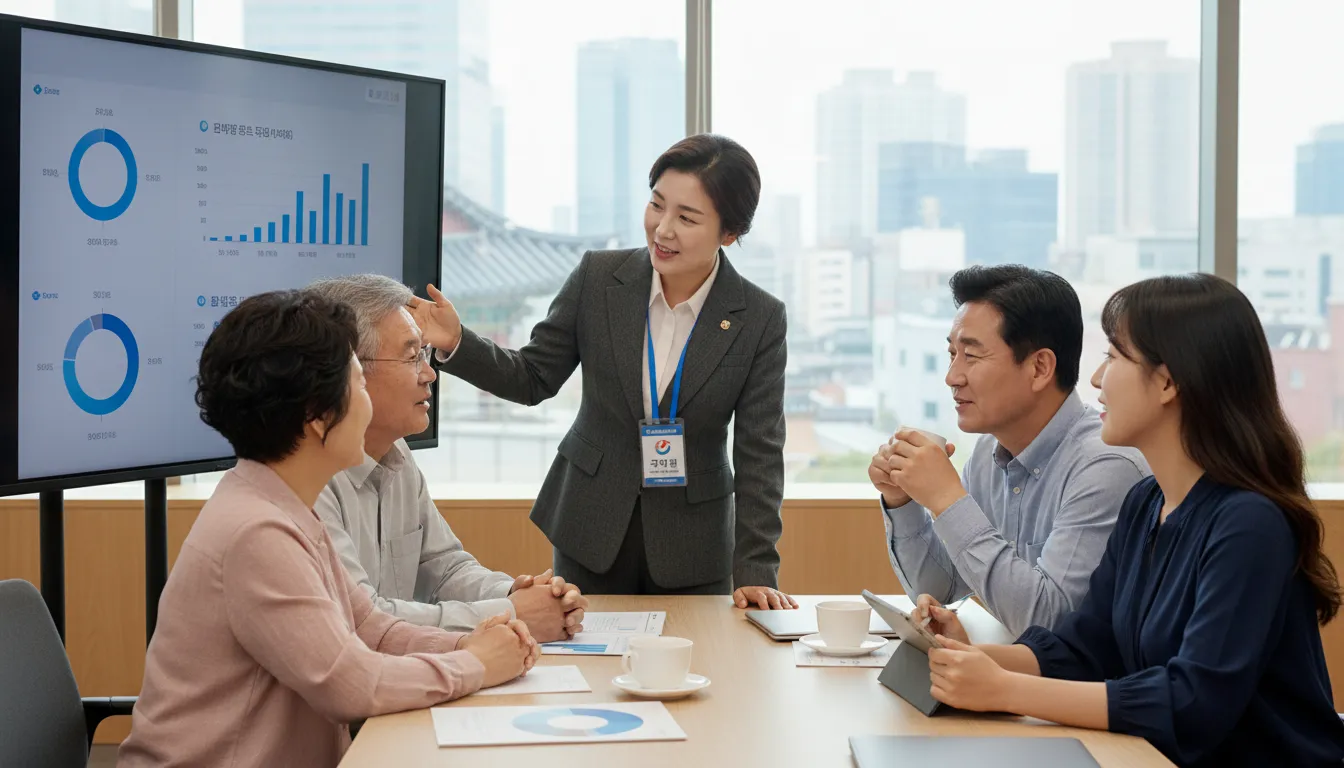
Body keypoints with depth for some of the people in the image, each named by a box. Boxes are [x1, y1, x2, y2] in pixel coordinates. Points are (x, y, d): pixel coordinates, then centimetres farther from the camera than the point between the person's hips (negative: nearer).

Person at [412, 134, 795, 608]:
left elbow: (759, 453, -8)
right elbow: (534, 378, 3)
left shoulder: (761, 319, -9)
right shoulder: (598, 278, -5)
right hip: (591, 532, 1)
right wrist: (455, 344, -14)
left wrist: (755, 570, -13)